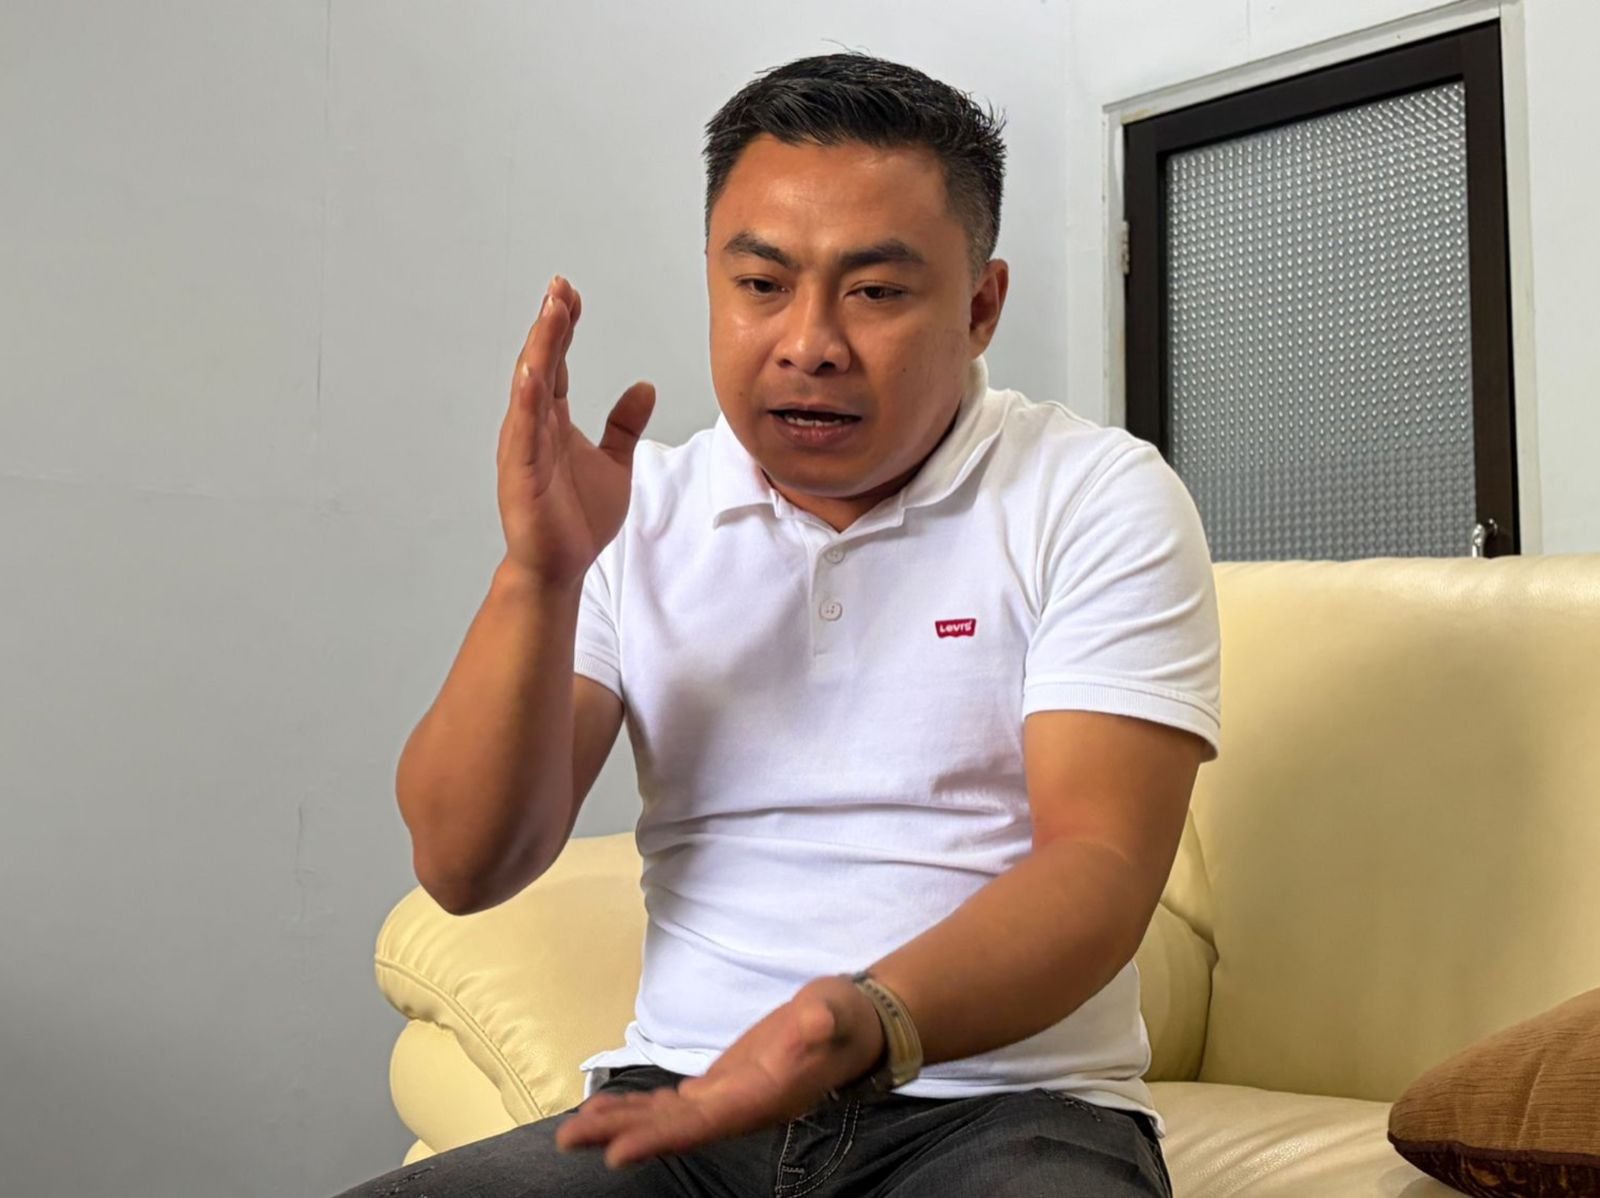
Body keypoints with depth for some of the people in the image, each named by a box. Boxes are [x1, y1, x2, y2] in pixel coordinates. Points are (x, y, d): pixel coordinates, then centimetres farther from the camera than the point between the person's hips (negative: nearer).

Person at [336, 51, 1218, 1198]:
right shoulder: (637, 510, 6)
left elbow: (1102, 865, -12)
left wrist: (871, 1022, -31)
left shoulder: (1103, 500, -2)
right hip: (679, 1103, 3)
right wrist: (540, 574, -14)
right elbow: (466, 867, 1)